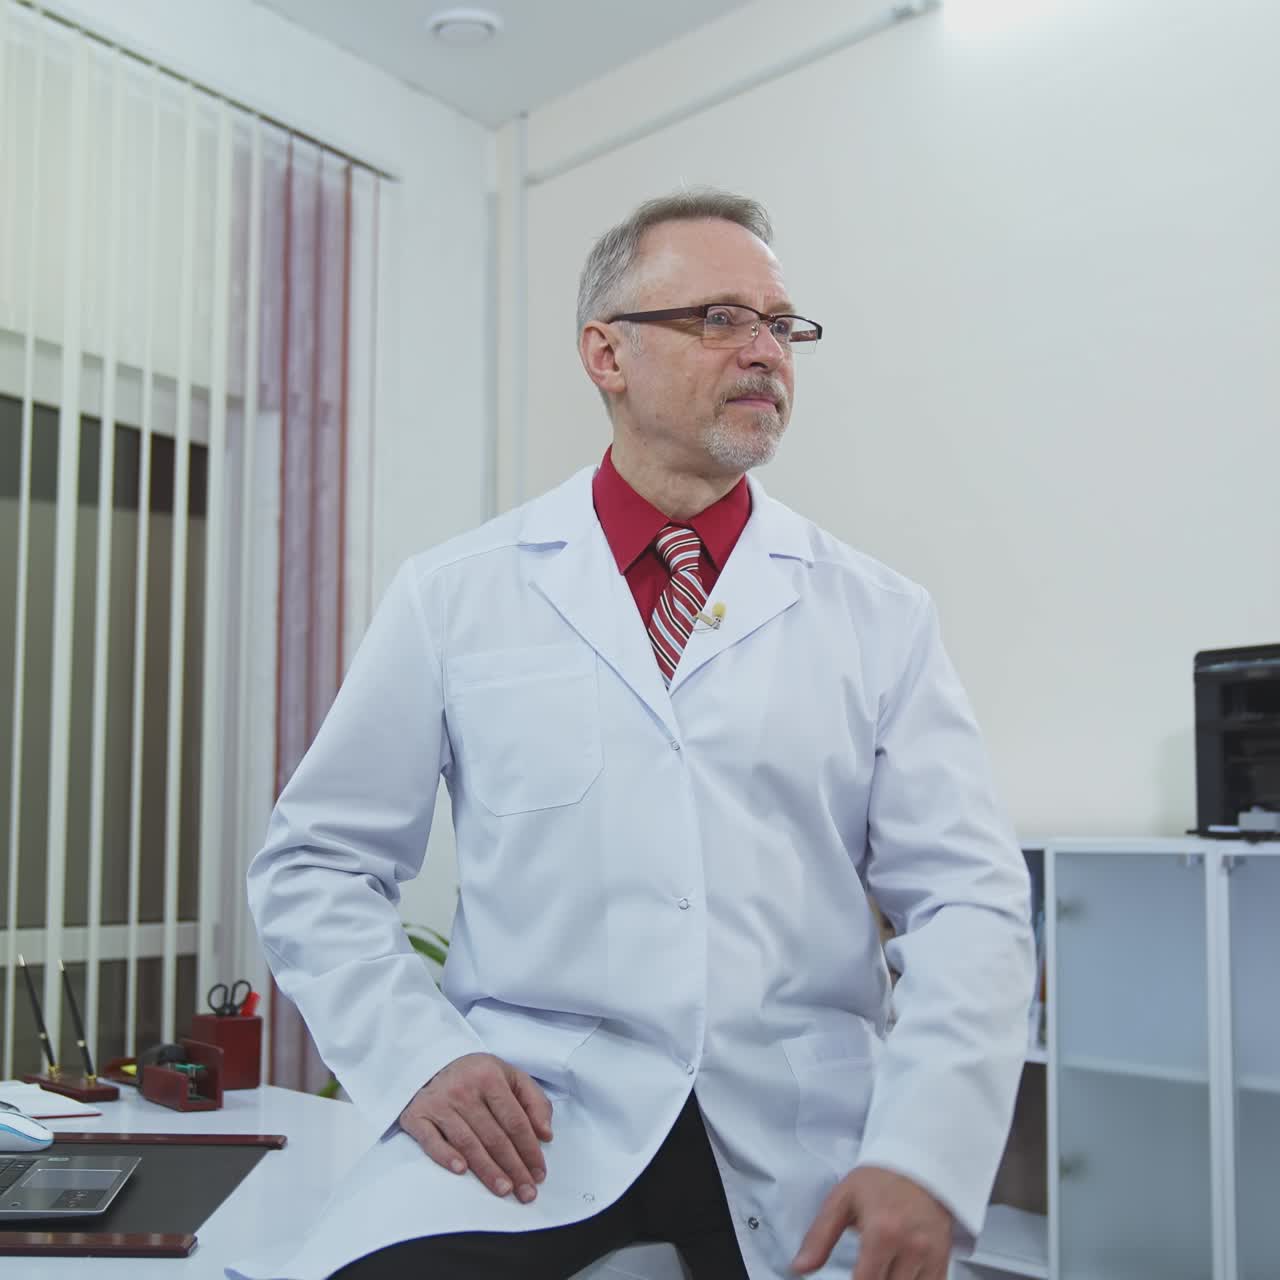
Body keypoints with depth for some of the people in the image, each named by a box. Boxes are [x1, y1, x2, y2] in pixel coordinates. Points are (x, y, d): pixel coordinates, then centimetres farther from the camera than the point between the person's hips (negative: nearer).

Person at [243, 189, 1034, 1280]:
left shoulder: (880, 615, 5)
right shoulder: (456, 596, 4)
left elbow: (968, 898, -1)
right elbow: (317, 863, 7)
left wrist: (923, 1157, -15)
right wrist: (415, 1059, -8)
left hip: (803, 1138, 2)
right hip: (533, 1118, -1)